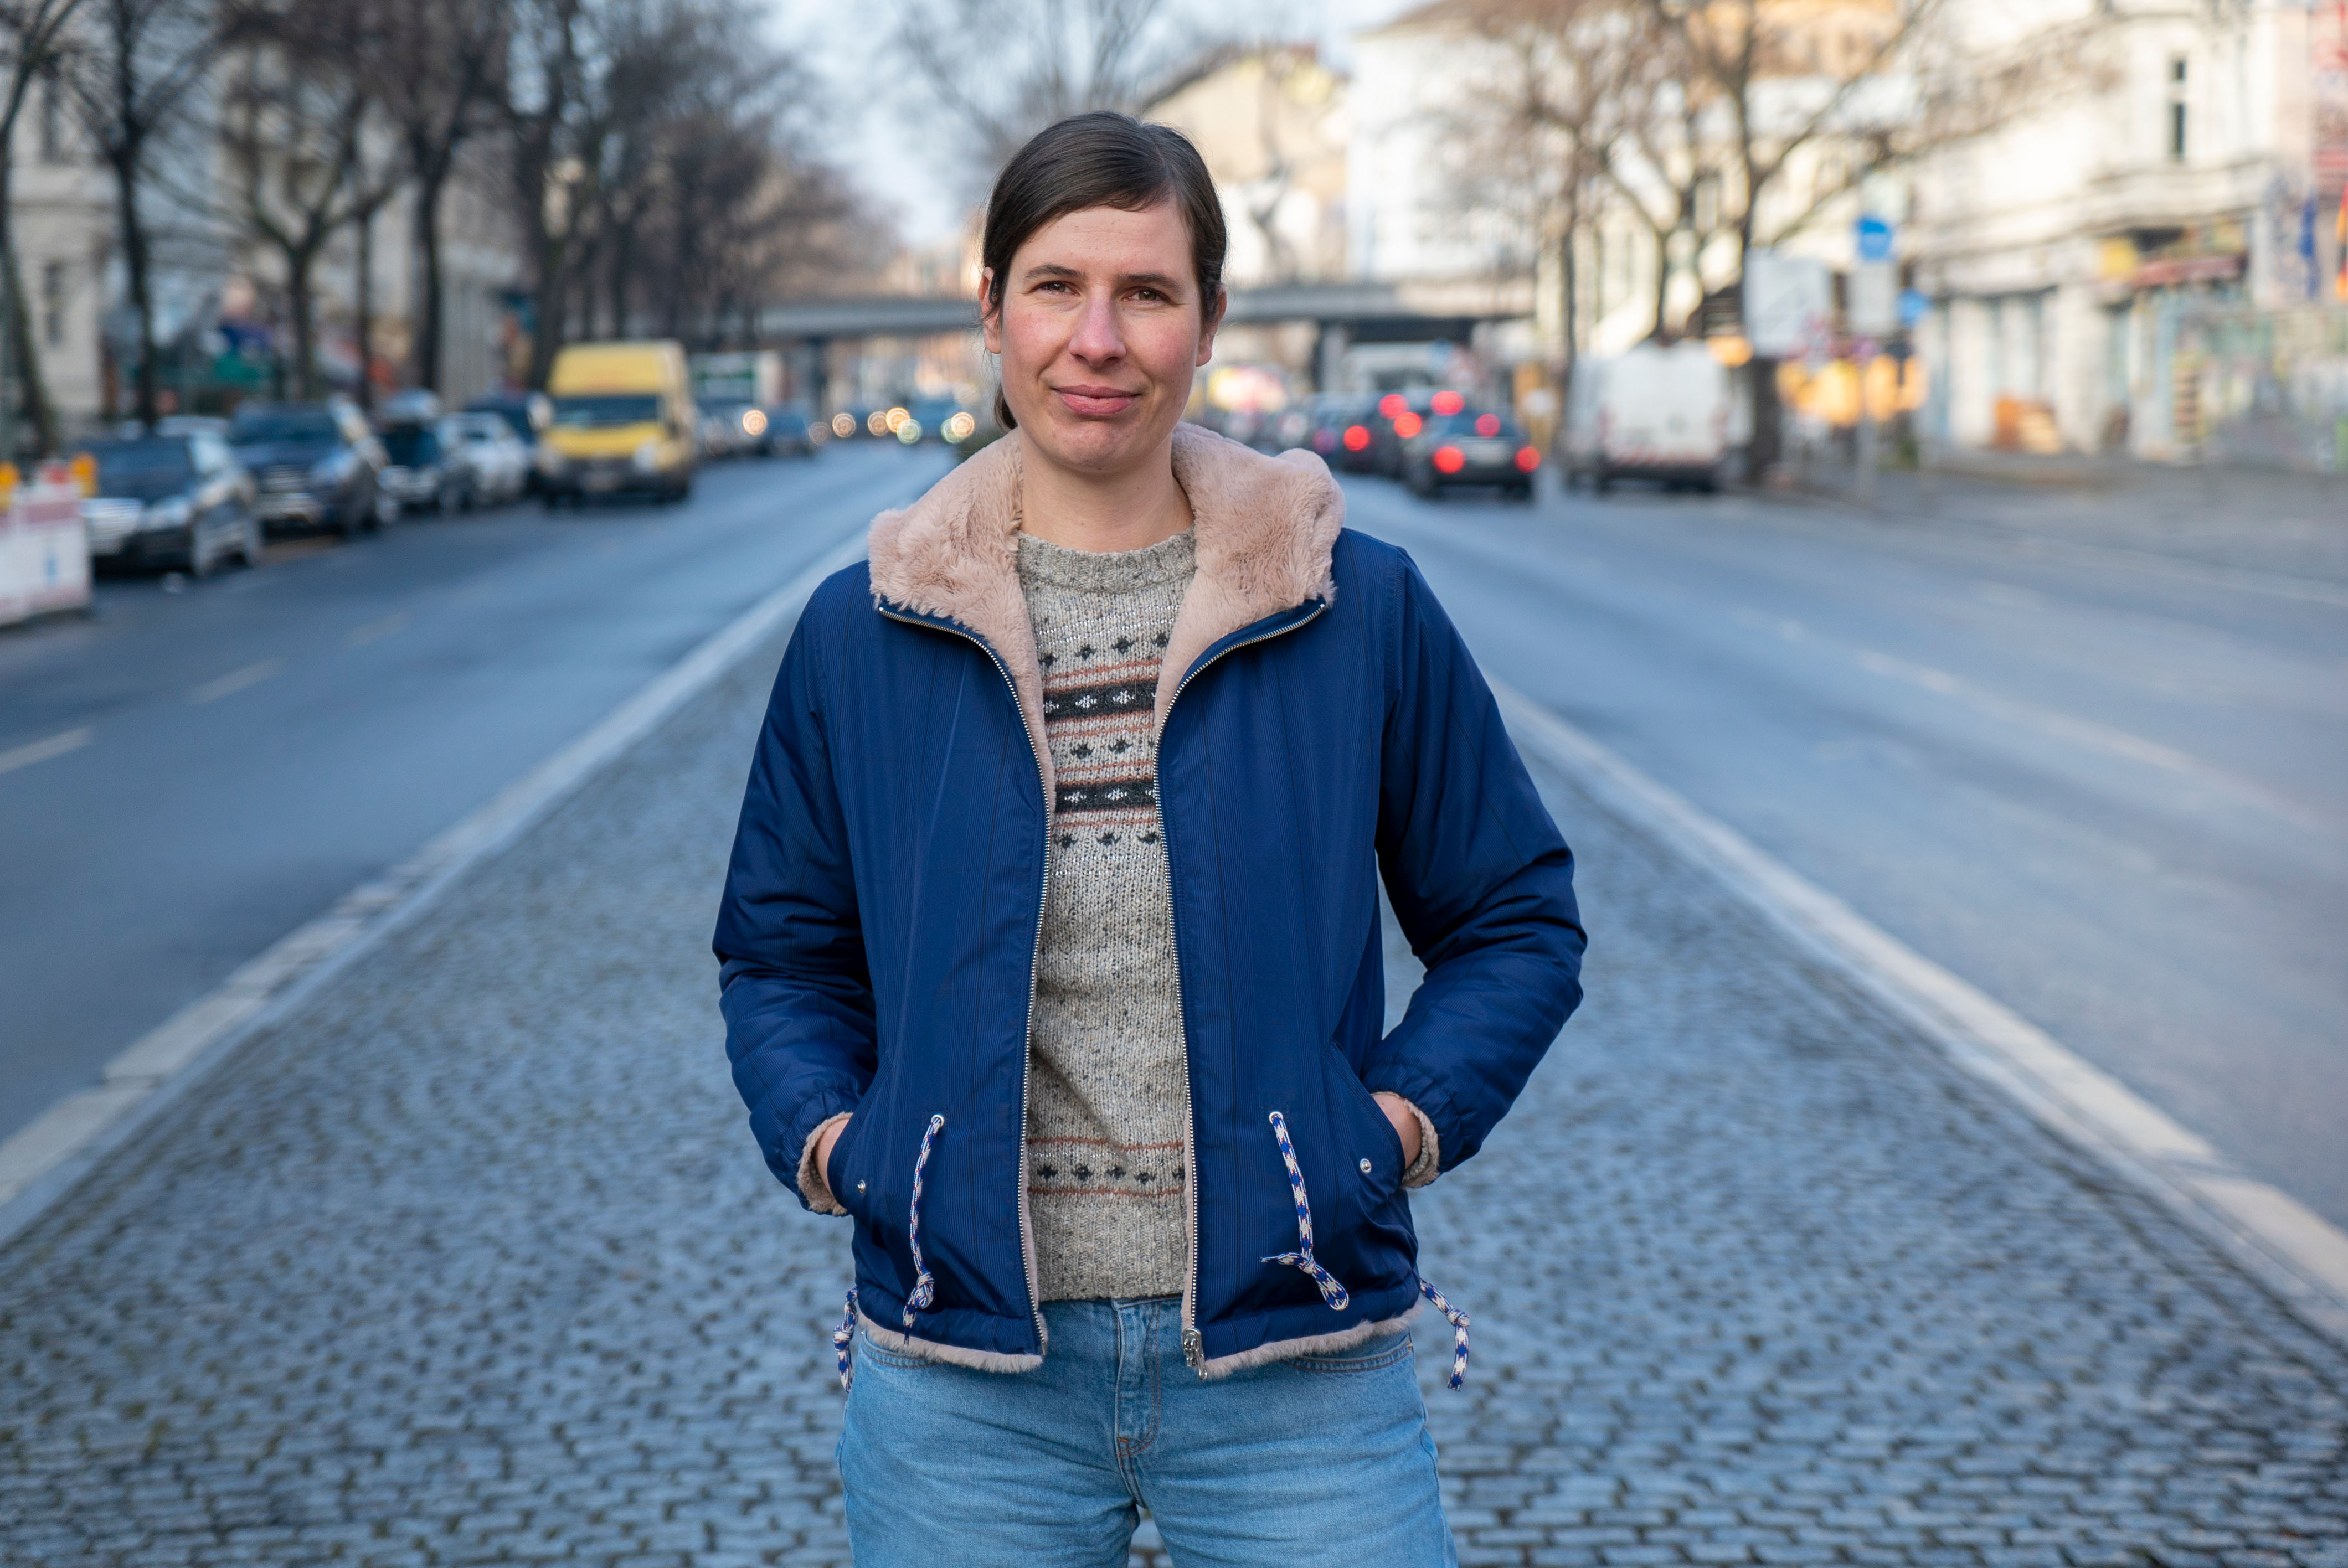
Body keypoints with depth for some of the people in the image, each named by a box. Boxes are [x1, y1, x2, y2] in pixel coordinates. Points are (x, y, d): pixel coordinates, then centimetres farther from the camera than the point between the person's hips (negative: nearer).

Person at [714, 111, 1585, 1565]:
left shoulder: (1362, 608, 1)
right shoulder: (866, 632, 3)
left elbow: (1518, 920, 9)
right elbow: (782, 950, 14)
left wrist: (1400, 1123, -5)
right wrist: (832, 1144, -2)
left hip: (1295, 1364, -1)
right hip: (963, 1375, 1)